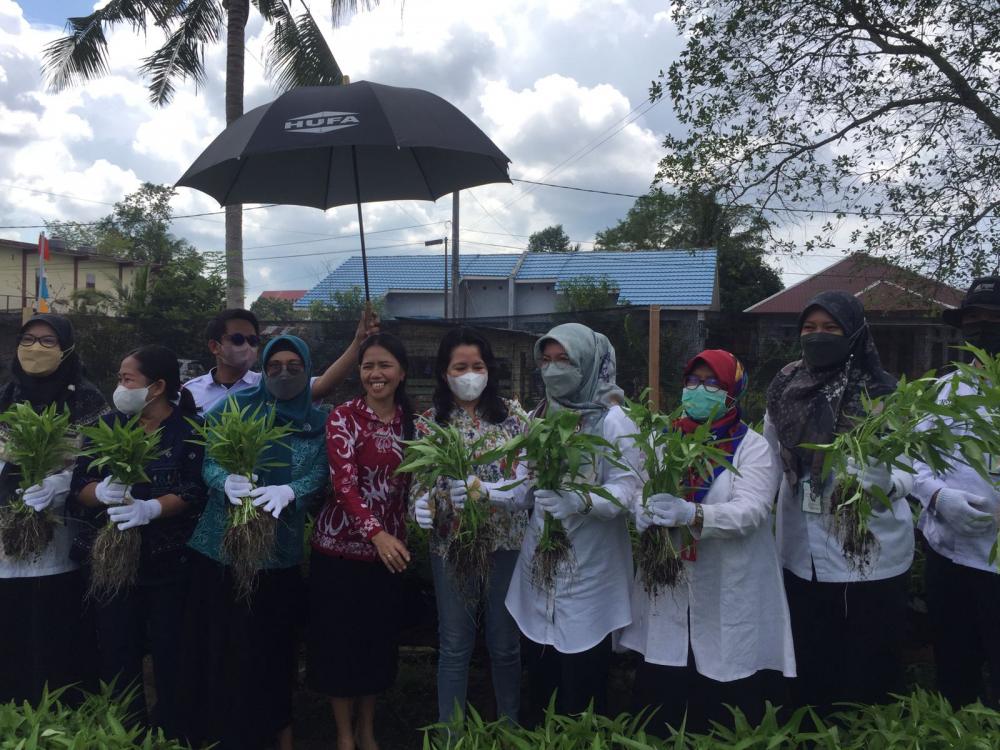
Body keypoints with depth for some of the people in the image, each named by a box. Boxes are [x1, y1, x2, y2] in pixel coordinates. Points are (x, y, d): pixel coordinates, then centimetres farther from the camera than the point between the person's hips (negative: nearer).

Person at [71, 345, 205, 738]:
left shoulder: (190, 429, -5)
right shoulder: (107, 425, 7)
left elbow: (195, 492, -14)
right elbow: (79, 486, 2)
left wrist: (151, 508, -28)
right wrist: (102, 492, -20)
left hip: (170, 561, -3)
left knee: (169, 652, 6)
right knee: (116, 652, 8)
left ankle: (172, 732, 25)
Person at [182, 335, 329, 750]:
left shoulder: (319, 423, 5)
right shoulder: (234, 407, 2)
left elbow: (319, 476, -7)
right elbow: (208, 463, -4)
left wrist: (287, 492, -28)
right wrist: (227, 481, -27)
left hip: (281, 550, 1)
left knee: (274, 644, 8)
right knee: (221, 642, 5)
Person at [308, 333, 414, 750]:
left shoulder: (409, 420, 6)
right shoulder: (343, 416, -9)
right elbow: (344, 482, -20)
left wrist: (401, 536, 3)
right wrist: (376, 533, -32)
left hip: (388, 547, 4)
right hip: (341, 544, -4)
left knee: (379, 638, 13)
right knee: (339, 639, 6)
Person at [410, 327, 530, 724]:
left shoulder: (512, 413, -4)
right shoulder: (429, 421, 0)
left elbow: (527, 480, -11)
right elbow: (419, 480, 2)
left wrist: (484, 490, -29)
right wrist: (421, 503, -21)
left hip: (505, 542, 0)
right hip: (451, 543, 1)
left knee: (505, 643, 13)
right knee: (454, 645, 12)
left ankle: (511, 727, 33)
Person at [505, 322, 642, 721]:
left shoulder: (612, 421, -11)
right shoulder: (539, 417, 9)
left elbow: (629, 488, -16)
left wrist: (581, 502, -32)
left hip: (588, 572, -5)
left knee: (582, 679, 3)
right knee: (541, 671, 15)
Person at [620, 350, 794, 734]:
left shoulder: (753, 446, -4)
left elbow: (751, 512, -17)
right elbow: (638, 490, 3)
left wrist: (691, 514, -34)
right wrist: (645, 512, -21)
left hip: (729, 600, -3)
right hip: (666, 592, 3)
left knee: (726, 715, 7)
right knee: (657, 709, 11)